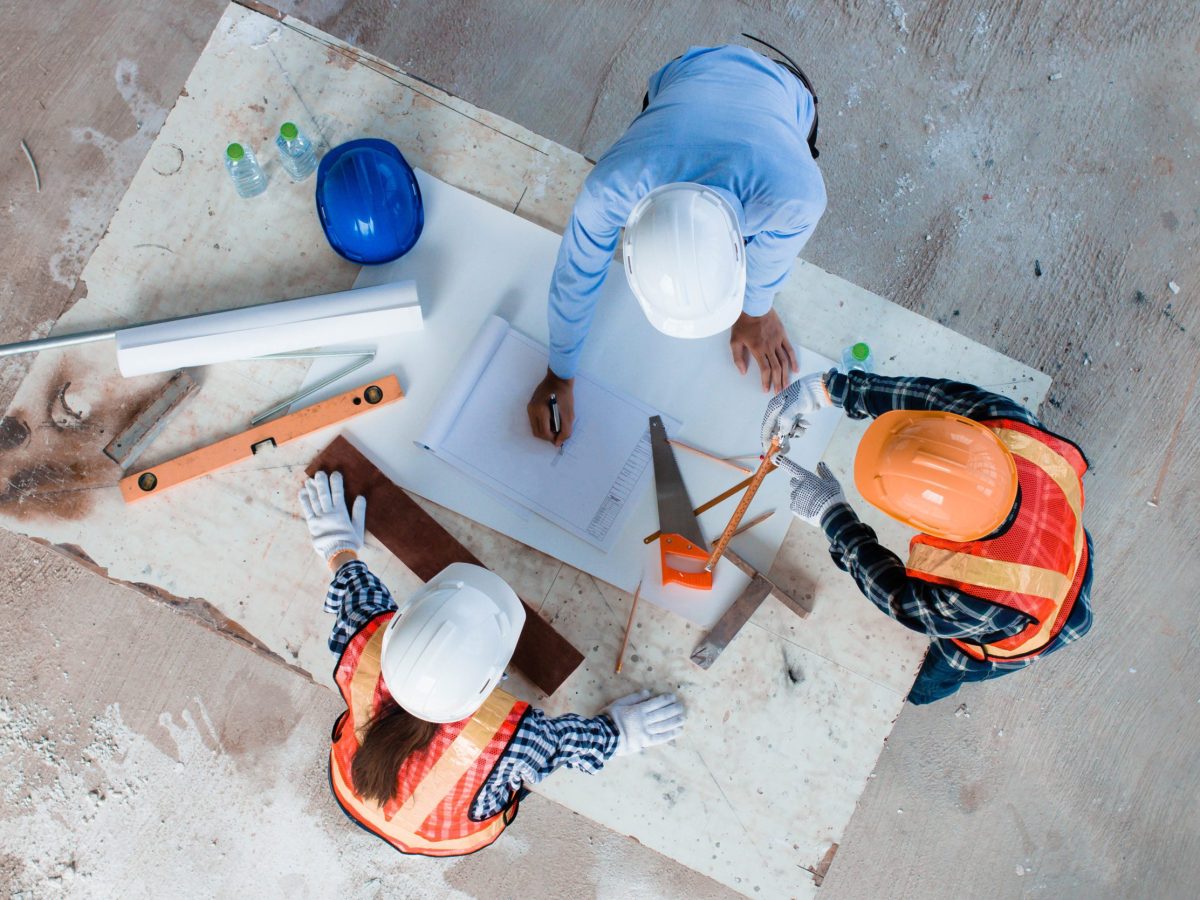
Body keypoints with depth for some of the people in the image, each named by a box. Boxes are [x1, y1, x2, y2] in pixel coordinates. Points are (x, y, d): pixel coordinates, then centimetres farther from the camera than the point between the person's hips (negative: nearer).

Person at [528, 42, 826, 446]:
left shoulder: (798, 194, -48)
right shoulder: (611, 187, -45)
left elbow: (773, 250, -22)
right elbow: (575, 277, -25)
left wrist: (755, 310, -2)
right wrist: (560, 376, -12)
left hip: (780, 91, -1)